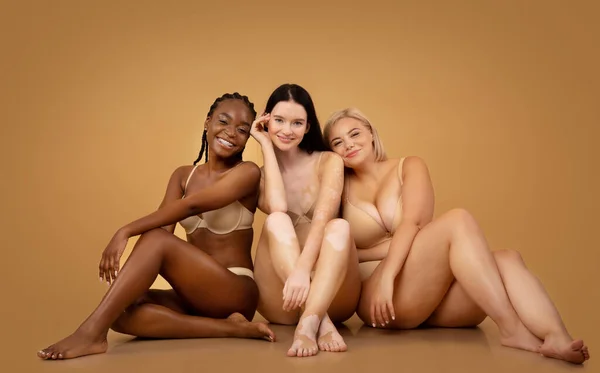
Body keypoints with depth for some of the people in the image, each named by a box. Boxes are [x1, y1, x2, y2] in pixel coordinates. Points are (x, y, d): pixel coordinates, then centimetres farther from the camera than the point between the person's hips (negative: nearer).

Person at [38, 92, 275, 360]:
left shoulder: (247, 172, -5)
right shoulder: (183, 176, 13)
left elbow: (191, 206, -20)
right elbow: (163, 223, -3)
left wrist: (126, 232, -26)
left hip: (236, 293, -6)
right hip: (195, 295, 6)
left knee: (156, 239, -26)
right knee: (121, 311, -22)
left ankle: (92, 333, -28)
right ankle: (229, 328, -23)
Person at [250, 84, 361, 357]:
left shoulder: (328, 162, 2)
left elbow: (322, 219, -17)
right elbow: (277, 208, -17)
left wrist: (303, 269, -35)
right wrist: (266, 145, -6)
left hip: (332, 295, -1)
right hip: (279, 301, 1)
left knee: (340, 226, -29)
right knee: (277, 220, -26)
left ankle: (308, 325, -46)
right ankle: (322, 323, -40)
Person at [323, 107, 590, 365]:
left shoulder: (409, 167, 10)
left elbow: (413, 222, -8)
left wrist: (387, 275, -22)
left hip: (437, 293, 3)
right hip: (378, 298, -3)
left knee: (507, 260, -25)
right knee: (457, 221, -27)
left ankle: (556, 338, -49)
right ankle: (511, 329, -35)